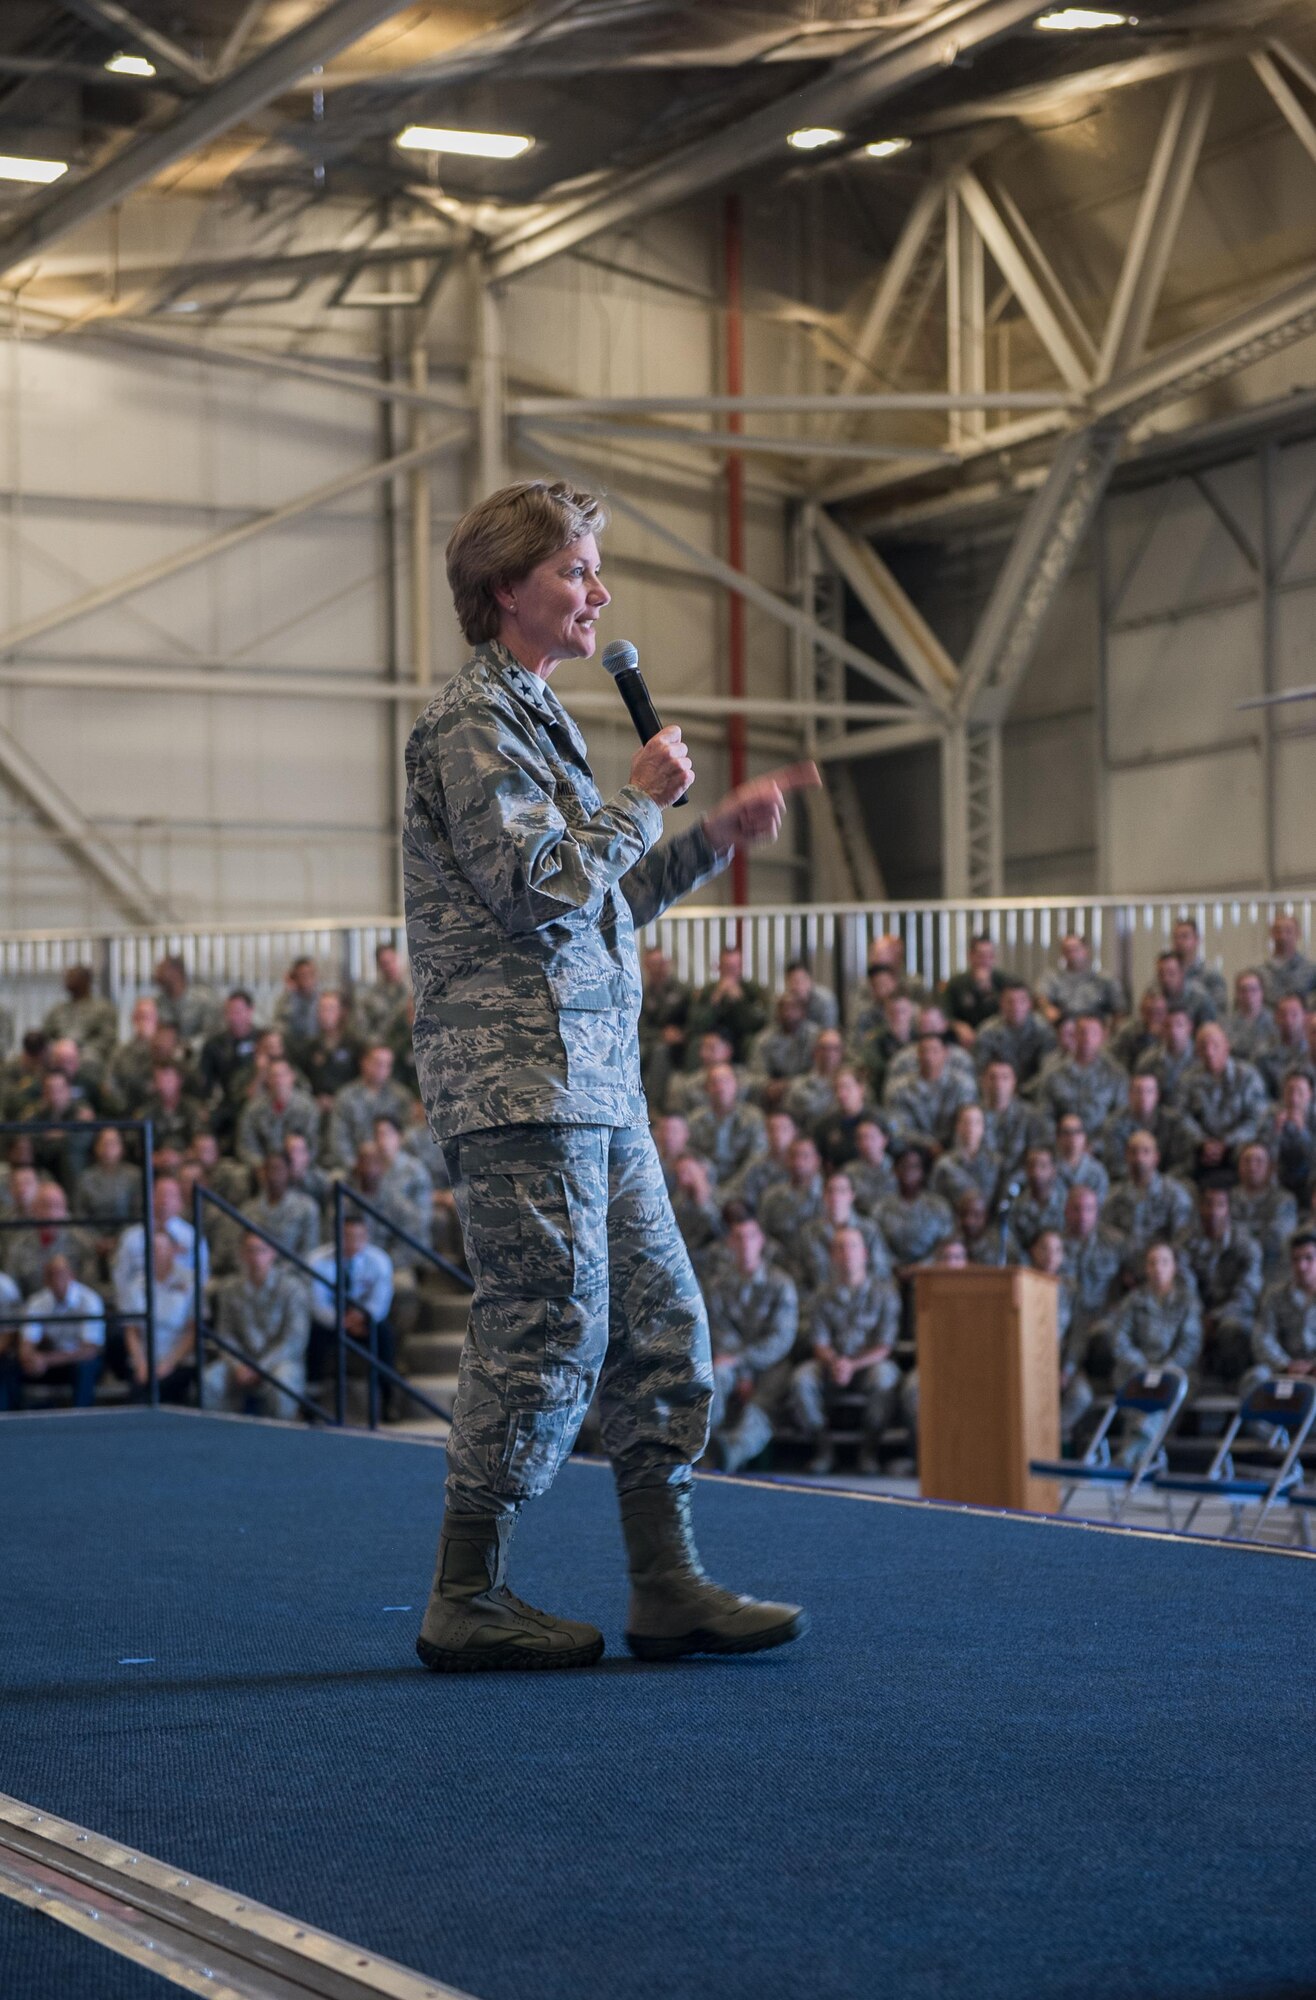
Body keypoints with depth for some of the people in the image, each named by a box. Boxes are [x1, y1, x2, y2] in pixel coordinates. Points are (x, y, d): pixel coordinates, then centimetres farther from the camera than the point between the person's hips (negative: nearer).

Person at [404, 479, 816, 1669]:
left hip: (594, 1082, 10)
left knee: (661, 1324, 8)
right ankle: (468, 1602, 1)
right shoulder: (476, 721, -9)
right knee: (549, 1335, -8)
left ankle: (668, 1588, 12)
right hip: (520, 1078, -10)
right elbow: (538, 889, -19)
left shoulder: (537, 718, 23)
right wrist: (644, 800, -8)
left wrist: (719, 836, 18)